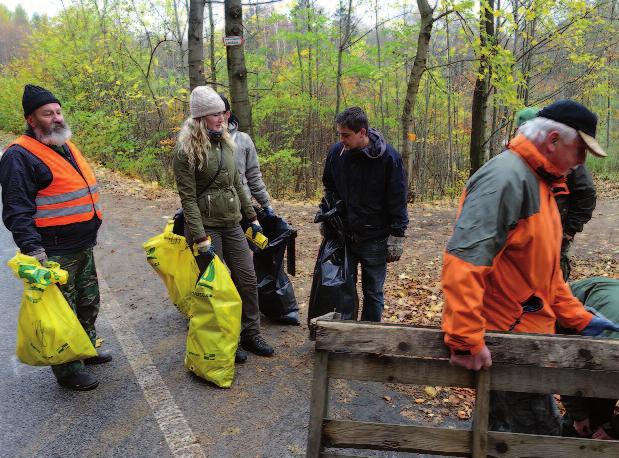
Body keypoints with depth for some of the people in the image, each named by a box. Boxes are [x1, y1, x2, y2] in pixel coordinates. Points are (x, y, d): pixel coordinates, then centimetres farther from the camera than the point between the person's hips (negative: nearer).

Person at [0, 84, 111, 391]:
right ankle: (67, 372, 20)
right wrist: (33, 250, -28)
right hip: (55, 255, -9)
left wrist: (89, 235, 26)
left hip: (83, 248, 9)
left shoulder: (65, 146, 13)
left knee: (88, 304, 22)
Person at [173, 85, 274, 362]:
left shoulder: (225, 142, 10)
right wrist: (201, 238, -21)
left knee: (247, 279, 9)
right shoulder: (187, 150, -12)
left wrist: (252, 217, 15)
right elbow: (188, 197, -16)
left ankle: (251, 334, 25)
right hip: (206, 225, -7)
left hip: (232, 224, 7)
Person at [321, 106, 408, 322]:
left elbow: (398, 200, -9)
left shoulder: (388, 156, -13)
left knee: (373, 292, 9)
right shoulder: (337, 152, -2)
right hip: (343, 236, 3)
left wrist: (396, 236, -10)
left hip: (374, 239, -3)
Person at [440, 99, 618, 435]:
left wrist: (579, 319, 16)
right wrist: (466, 340, -30)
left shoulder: (537, 180, 12)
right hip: (501, 342, -9)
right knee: (540, 433, 5)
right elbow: (463, 262, -30)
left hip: (529, 330, 9)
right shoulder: (506, 177, -20)